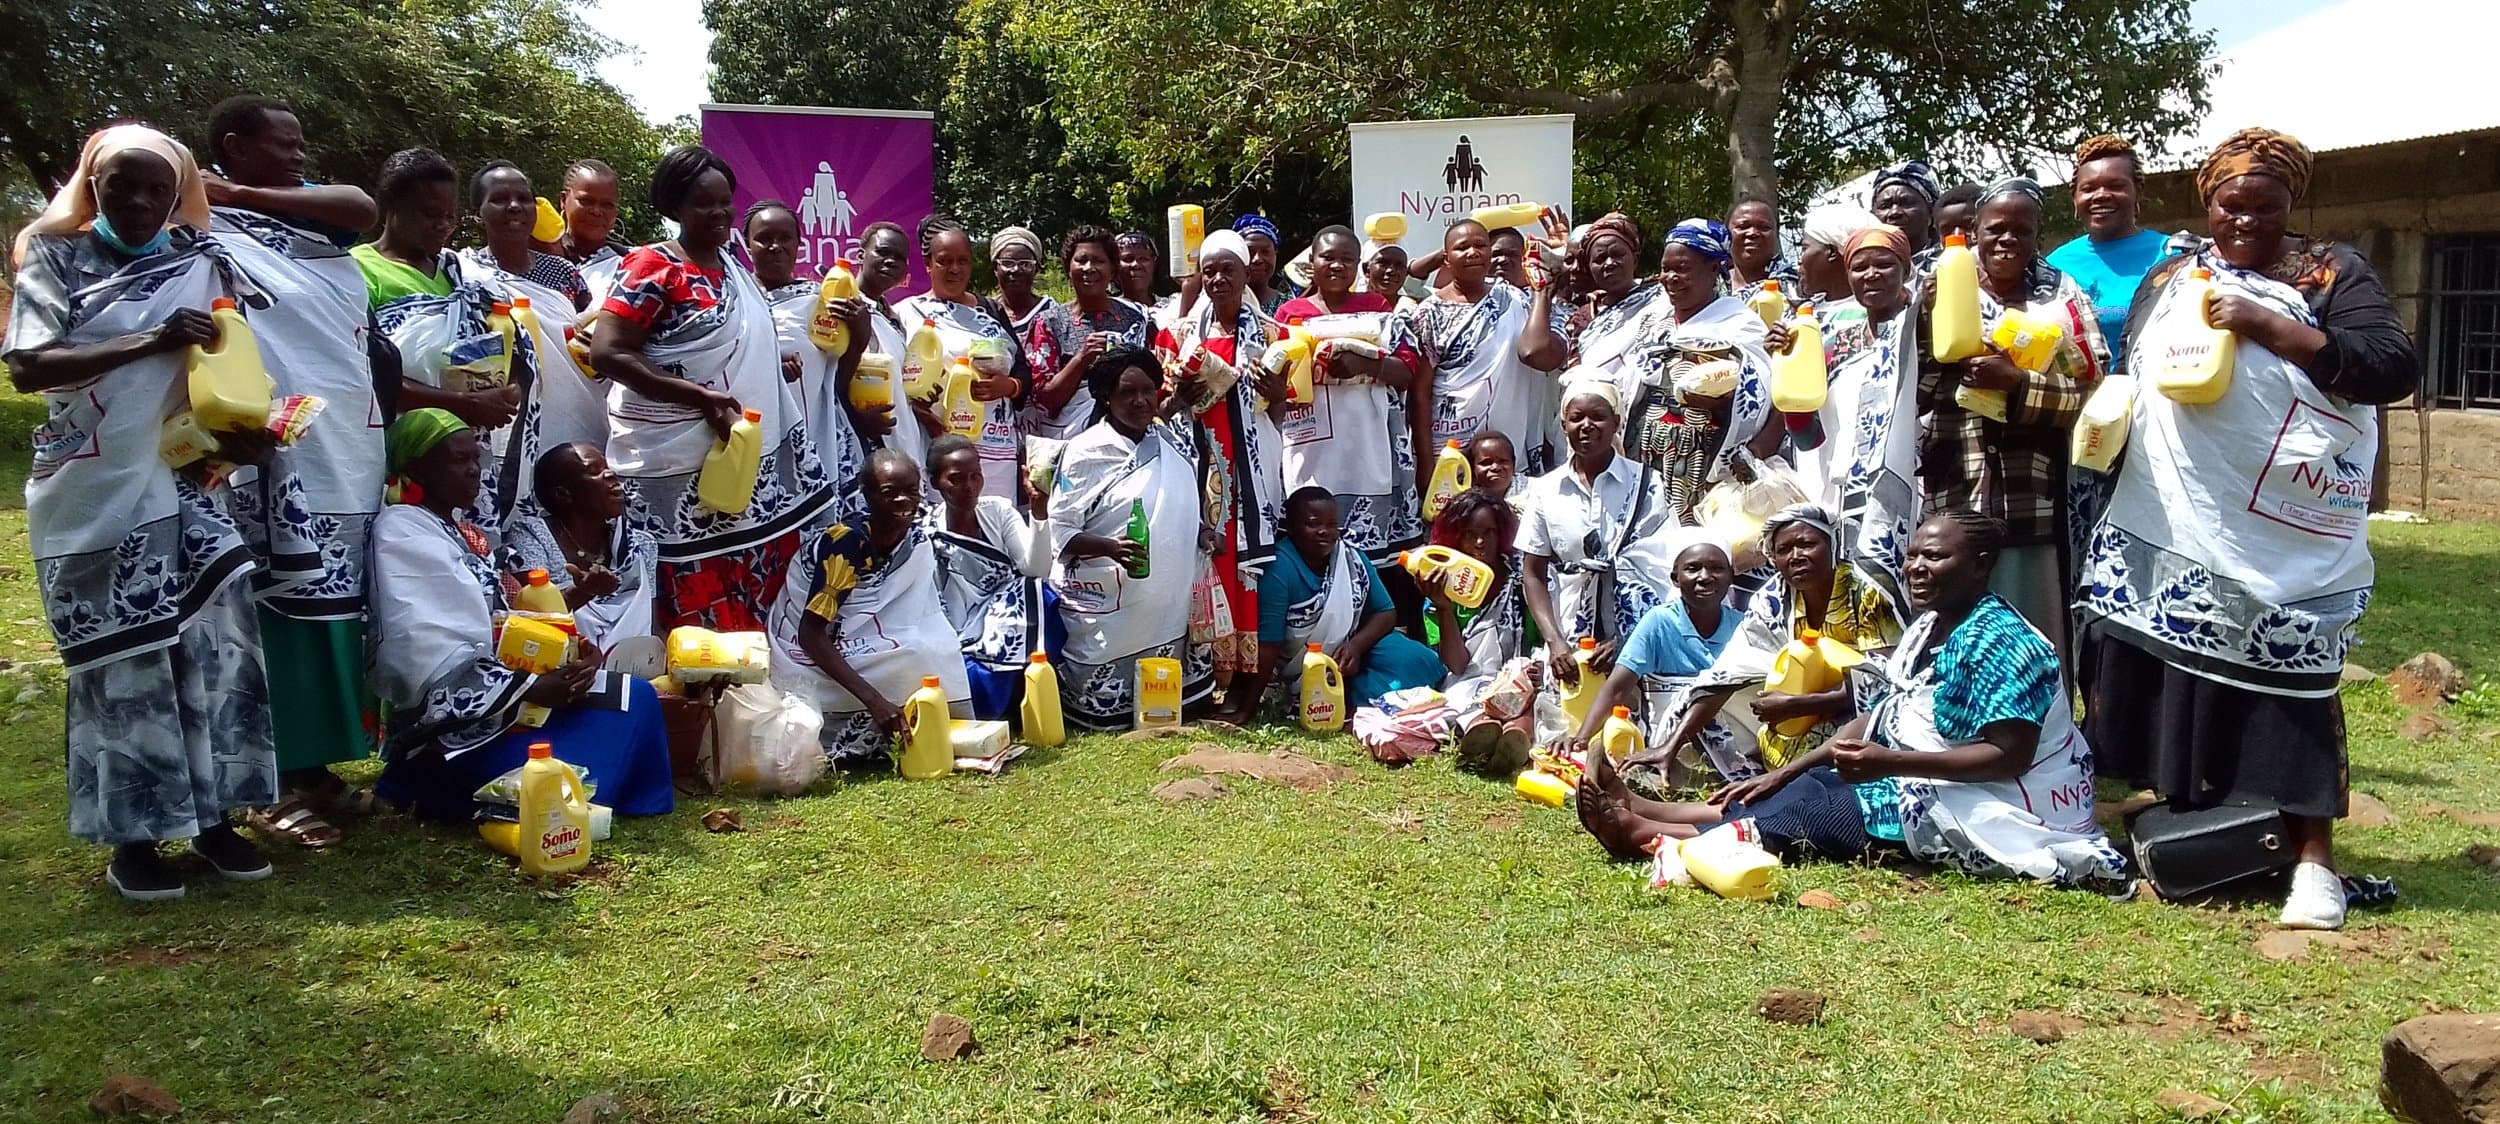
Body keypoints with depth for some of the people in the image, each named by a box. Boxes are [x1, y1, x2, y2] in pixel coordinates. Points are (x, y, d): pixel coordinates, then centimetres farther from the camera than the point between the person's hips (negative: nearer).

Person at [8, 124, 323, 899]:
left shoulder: (197, 261, 8)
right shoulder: (56, 257, 0)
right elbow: (27, 368, -12)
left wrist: (241, 428, -10)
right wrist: (151, 342, -22)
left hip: (186, 485, 3)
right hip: (91, 493, -3)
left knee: (214, 645, 1)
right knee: (121, 661, 1)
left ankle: (212, 816, 12)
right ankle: (131, 835, 9)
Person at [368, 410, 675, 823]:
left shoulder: (467, 537, 20)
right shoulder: (400, 531, -8)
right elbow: (428, 659, -20)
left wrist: (570, 652, -8)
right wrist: (534, 686, -23)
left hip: (500, 691, 8)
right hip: (449, 715, -8)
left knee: (633, 698, -6)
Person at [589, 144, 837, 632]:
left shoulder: (731, 262, 12)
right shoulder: (653, 268, -11)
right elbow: (607, 353, -19)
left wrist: (776, 365, 8)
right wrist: (704, 398, -23)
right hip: (682, 468, -7)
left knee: (745, 602, 11)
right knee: (698, 613, -2)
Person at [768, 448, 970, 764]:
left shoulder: (919, 540, -5)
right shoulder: (844, 543, -24)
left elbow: (925, 624, -1)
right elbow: (810, 635, -26)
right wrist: (874, 699, -35)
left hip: (858, 654, 6)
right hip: (808, 660, -6)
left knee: (933, 649, -15)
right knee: (922, 656, -22)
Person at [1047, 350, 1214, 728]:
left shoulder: (1176, 443, 8)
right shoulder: (1085, 452, -9)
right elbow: (1059, 531, -11)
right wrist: (1111, 547, -27)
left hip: (1168, 608, 5)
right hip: (1105, 614, -5)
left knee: (1165, 709, 12)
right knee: (1103, 712, 6)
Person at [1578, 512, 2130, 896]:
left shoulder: (2001, 644, -18)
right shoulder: (1928, 629, 11)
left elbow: (2010, 757, -24)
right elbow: (1882, 718, 12)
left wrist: (1888, 762, -32)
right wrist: (1786, 772, 4)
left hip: (1963, 806, -9)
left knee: (1809, 810, -18)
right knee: (1804, 787, 1)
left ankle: (1646, 836, -21)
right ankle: (1639, 809, -6)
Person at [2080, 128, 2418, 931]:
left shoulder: (2332, 274, 3)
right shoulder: (2169, 279, 15)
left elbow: (2393, 370, -10)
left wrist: (2268, 327, -16)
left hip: (2284, 539, -4)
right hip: (2171, 526, 4)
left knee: (2287, 681, -3)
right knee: (2170, 670, 3)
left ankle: (2314, 858, 6)